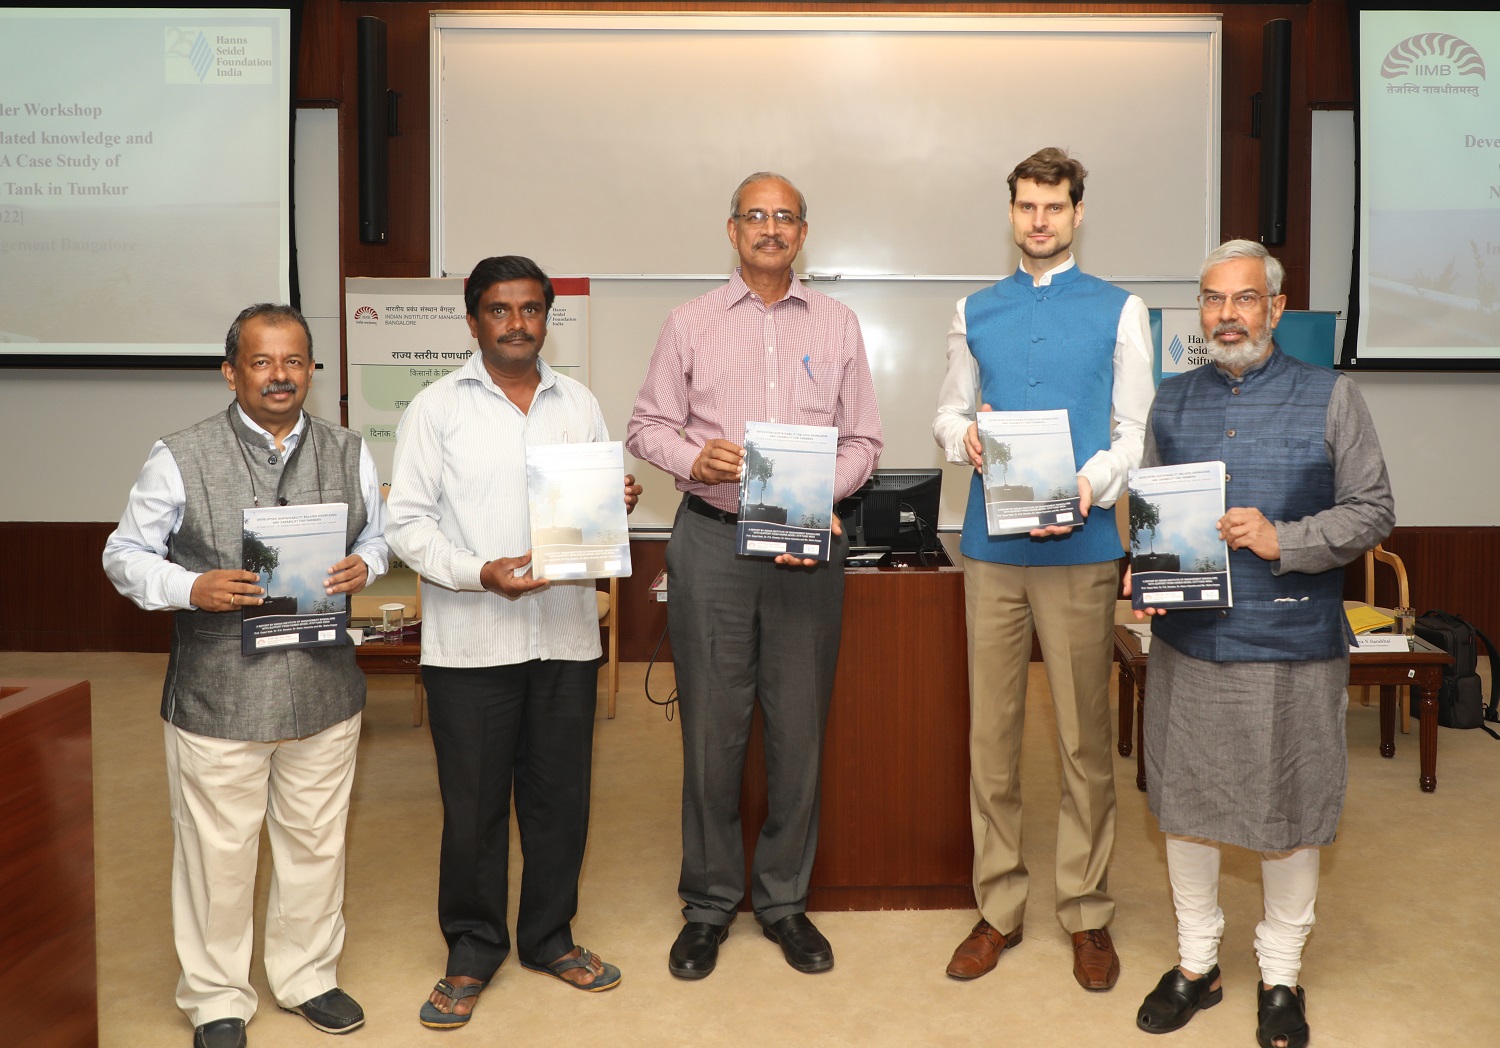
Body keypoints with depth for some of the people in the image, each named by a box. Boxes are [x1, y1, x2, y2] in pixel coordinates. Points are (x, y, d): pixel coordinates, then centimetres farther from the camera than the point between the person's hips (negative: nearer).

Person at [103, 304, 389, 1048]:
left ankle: (307, 976, 38)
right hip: (218, 694, -3)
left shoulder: (348, 454, 4)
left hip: (325, 688, 3)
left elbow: (379, 534, 14)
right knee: (218, 853, 9)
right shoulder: (180, 458, -7)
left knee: (316, 844, 17)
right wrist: (192, 589, -19)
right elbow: (125, 556, -1)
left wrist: (363, 565, -8)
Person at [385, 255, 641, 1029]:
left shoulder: (580, 404, 11)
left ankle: (549, 936, 30)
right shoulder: (437, 407, 0)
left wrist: (620, 506, -7)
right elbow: (407, 522, -5)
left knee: (560, 795, 12)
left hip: (566, 635, 3)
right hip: (471, 639, -3)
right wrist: (480, 574, -19)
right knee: (473, 804, 7)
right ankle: (472, 951, 25)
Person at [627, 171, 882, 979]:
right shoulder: (690, 324, 8)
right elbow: (647, 426, 7)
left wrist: (815, 494, -10)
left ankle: (784, 900, 21)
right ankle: (708, 904, 19)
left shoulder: (838, 326, 11)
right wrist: (692, 460, -14)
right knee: (711, 726, 3)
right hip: (712, 539, -1)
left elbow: (862, 441, 9)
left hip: (807, 542, 1)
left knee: (798, 727, 6)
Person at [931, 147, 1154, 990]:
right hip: (992, 548, 2)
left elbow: (1136, 431, 0)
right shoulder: (976, 312, 13)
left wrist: (1090, 487, -19)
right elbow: (949, 413, 14)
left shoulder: (1120, 311, 5)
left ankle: (1087, 914, 18)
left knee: (1085, 737, 3)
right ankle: (1000, 908, 20)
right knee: (993, 732, 6)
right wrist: (965, 434, -10)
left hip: (1080, 549, -2)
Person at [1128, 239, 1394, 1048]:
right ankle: (1195, 964, 30)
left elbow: (1372, 511, -3)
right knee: (1184, 805, 11)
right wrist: (1145, 574, -6)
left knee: (1288, 817, 9)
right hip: (1187, 643, 3)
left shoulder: (1331, 398, -1)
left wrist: (1283, 541, -17)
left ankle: (1281, 975, 29)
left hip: (1291, 647, -3)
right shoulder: (1171, 402, 8)